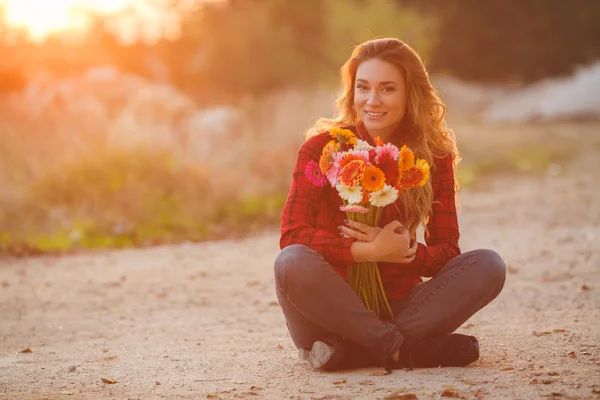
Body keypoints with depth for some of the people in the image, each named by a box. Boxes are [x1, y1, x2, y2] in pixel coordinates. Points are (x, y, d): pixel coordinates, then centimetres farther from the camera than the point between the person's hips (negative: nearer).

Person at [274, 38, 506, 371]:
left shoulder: (434, 156, 2)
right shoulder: (323, 147, -5)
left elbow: (447, 251, -2)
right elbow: (292, 234, -16)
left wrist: (404, 252, -22)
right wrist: (369, 251, -26)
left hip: (398, 306, 3)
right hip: (332, 304, -3)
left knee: (489, 266, -19)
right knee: (294, 263, -34)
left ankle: (354, 351, -27)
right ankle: (409, 349, -28)